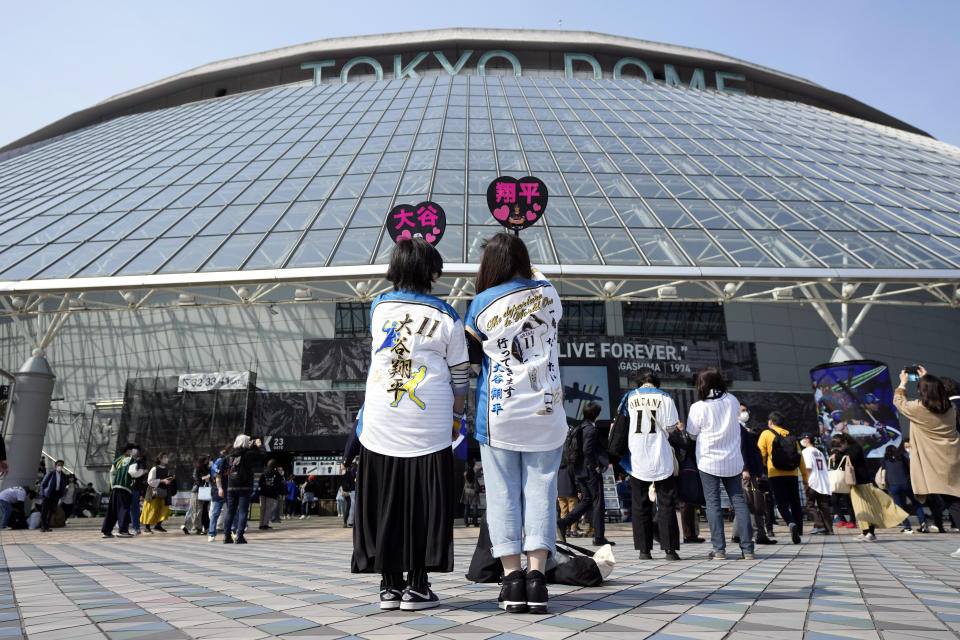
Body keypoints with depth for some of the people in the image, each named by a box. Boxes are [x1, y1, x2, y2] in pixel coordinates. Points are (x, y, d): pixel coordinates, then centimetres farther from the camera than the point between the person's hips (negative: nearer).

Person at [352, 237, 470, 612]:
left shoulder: (379, 306, 5)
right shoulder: (446, 317, -2)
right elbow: (460, 376, 1)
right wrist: (457, 417, 12)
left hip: (379, 423, 3)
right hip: (429, 427, -2)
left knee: (383, 503, 10)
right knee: (424, 505, 6)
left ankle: (389, 585, 18)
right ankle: (416, 588, 12)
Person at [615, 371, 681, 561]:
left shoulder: (629, 398, 5)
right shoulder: (664, 397, -1)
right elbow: (671, 427, -2)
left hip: (637, 460, 2)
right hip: (661, 459, -1)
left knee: (640, 505, 8)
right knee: (666, 504, 6)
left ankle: (644, 549, 8)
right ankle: (669, 549, 3)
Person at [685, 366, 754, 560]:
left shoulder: (698, 407, -13)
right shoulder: (732, 400, -2)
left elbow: (692, 434, -2)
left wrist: (681, 427, 17)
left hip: (709, 462, -3)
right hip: (733, 461, 4)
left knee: (713, 503, 2)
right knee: (738, 501, 9)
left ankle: (719, 548, 0)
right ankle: (747, 548, 9)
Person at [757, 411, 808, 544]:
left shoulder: (766, 434, 3)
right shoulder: (791, 436, 14)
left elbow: (760, 455, -2)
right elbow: (800, 459, 13)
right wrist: (805, 477, 18)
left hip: (776, 475, -3)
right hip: (792, 475, 4)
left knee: (782, 504, -2)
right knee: (795, 504, 11)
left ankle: (791, 523, -27)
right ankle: (798, 532, 9)